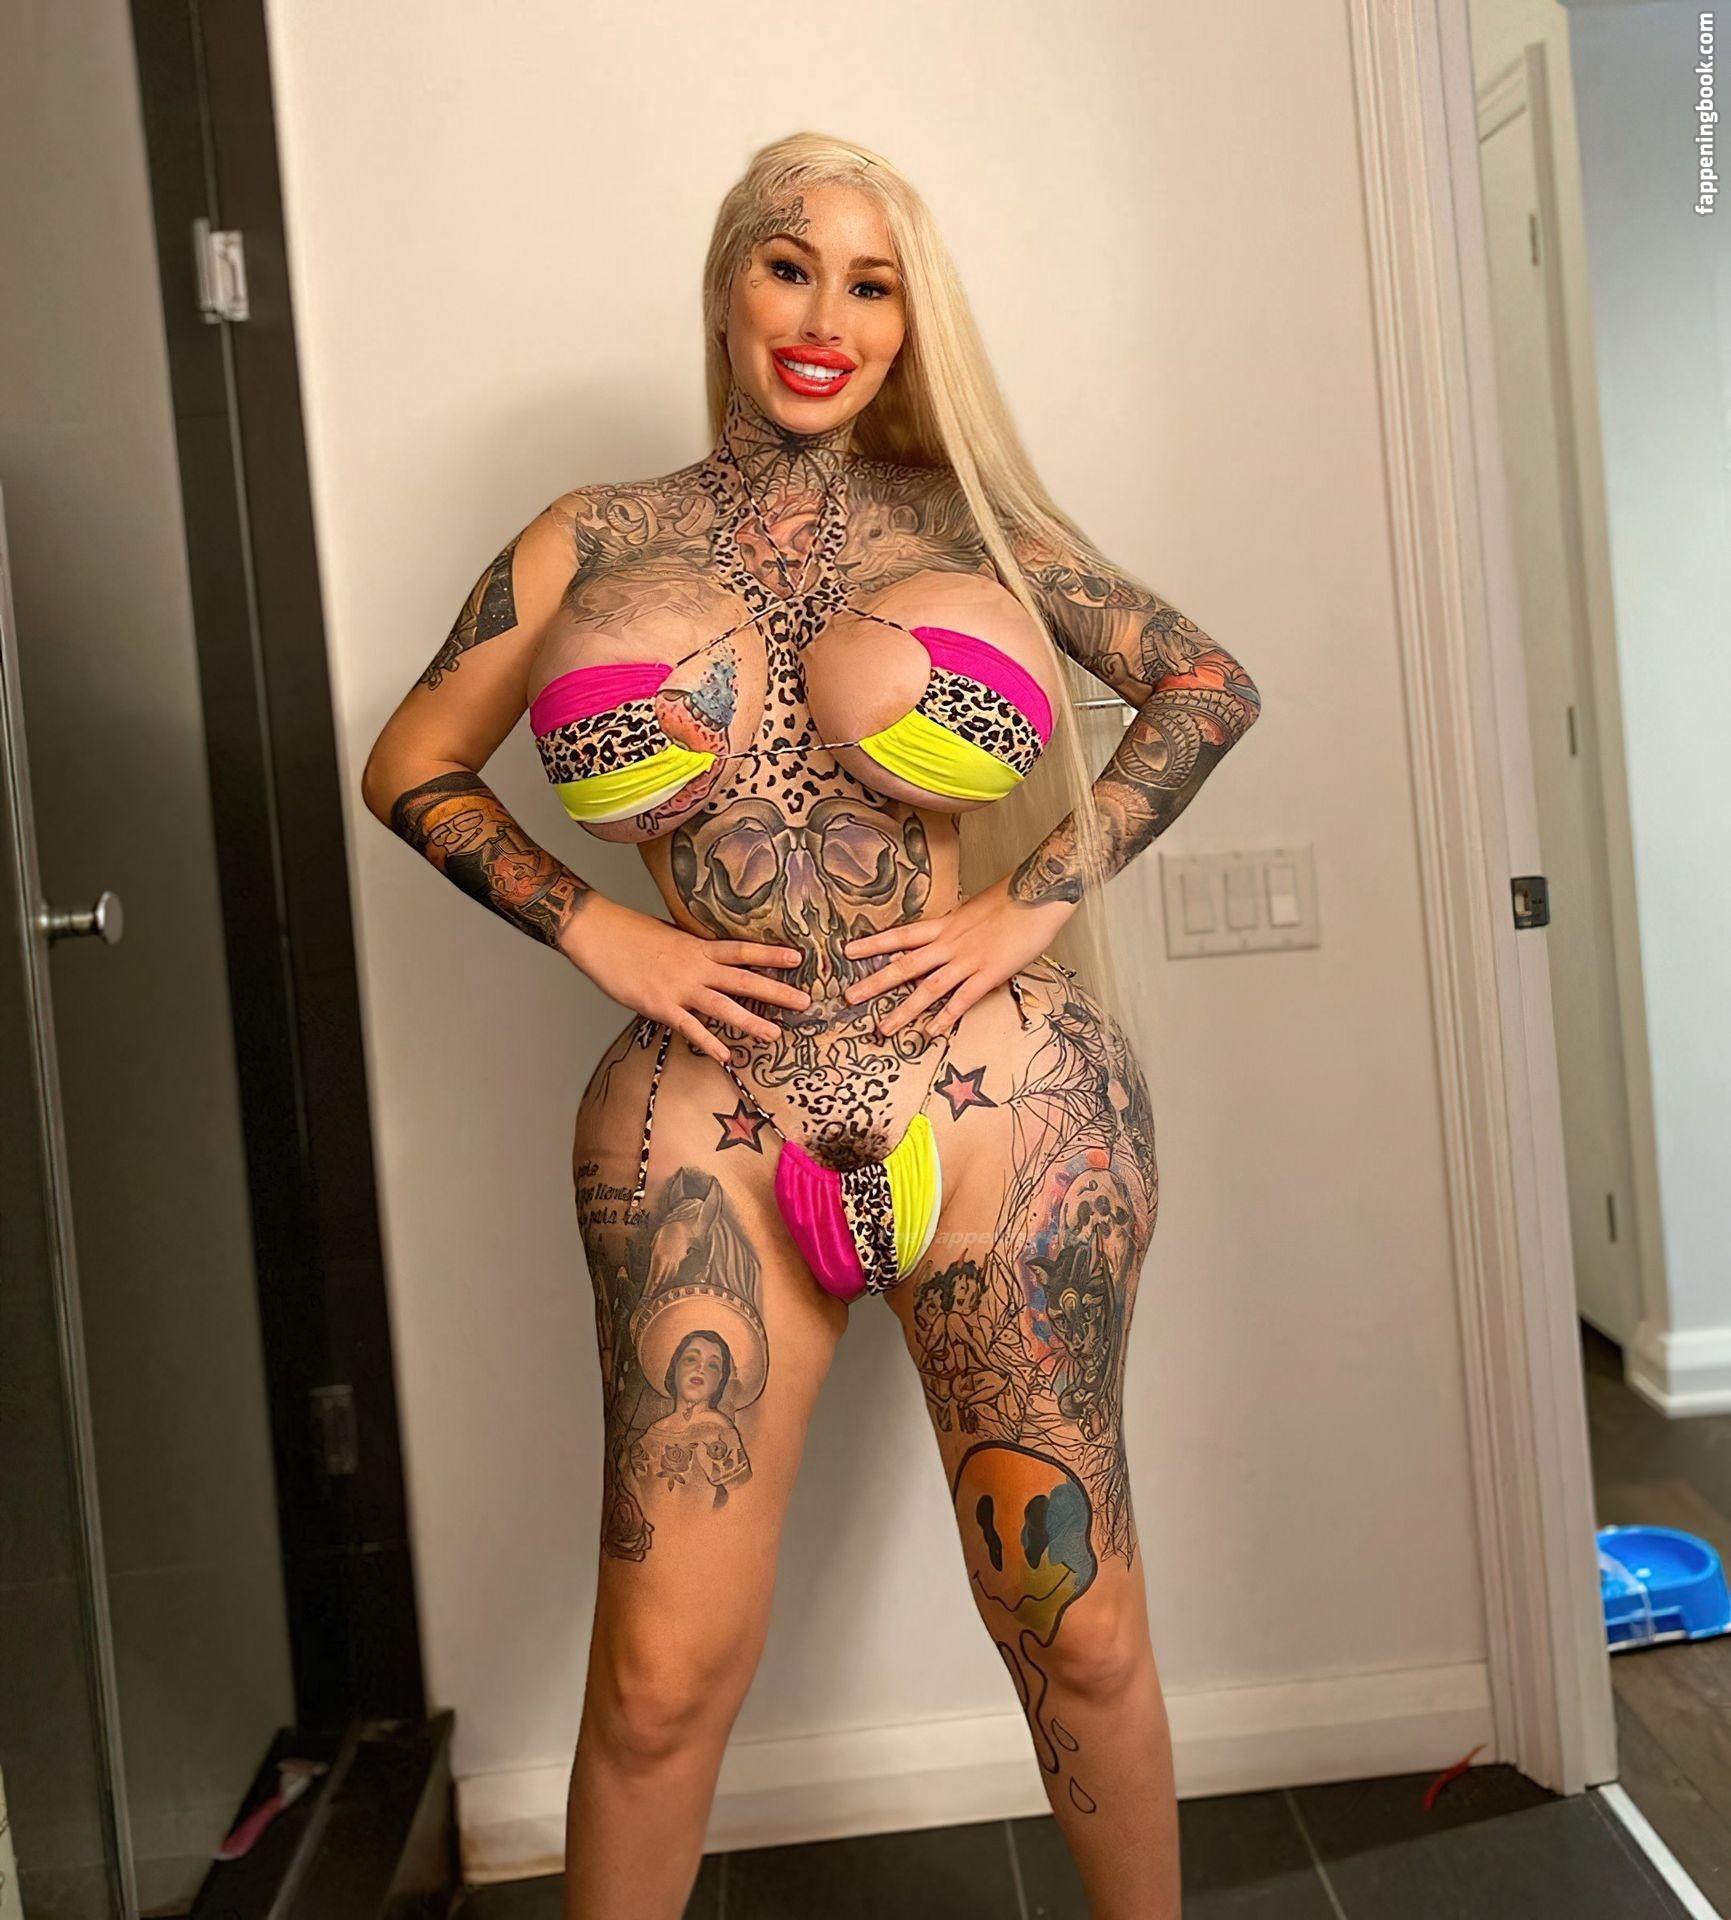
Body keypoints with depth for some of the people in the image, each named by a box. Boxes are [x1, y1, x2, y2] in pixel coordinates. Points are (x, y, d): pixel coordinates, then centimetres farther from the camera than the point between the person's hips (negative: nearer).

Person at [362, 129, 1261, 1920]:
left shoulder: (954, 519, 8)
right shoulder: (594, 543, 9)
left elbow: (1208, 684, 13)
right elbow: (409, 766, 14)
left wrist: (1035, 901, 1)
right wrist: (598, 933, 0)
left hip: (995, 1096, 1)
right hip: (709, 1124, 0)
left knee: (1076, 1626, 10)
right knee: (663, 1672, 1)